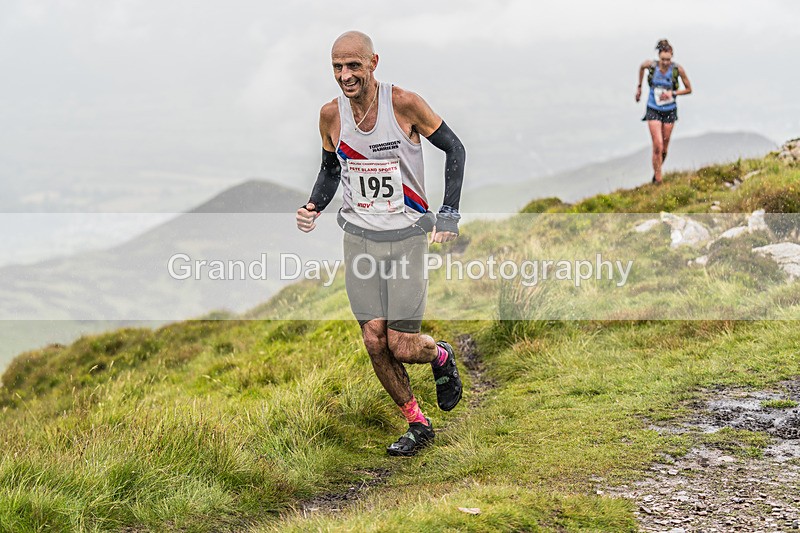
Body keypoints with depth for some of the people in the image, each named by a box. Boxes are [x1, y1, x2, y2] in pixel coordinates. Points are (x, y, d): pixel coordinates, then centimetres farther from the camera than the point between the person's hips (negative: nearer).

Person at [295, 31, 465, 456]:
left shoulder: (403, 103, -14)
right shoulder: (331, 115, -2)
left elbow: (454, 149, -3)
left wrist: (449, 214, -10)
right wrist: (314, 207, -3)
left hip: (407, 235, -3)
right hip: (359, 237, 4)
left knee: (403, 346, -7)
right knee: (375, 343, 0)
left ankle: (441, 356, 29)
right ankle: (417, 425, 19)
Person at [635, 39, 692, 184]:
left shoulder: (677, 69, -13)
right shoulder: (651, 65, -12)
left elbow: (689, 89, -2)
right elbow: (641, 67, 14)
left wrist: (672, 93, -17)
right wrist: (639, 87, 19)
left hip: (670, 111, 1)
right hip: (653, 110, -1)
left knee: (664, 147, 12)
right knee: (658, 146, -12)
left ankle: (657, 172, 36)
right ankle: (657, 179, -5)